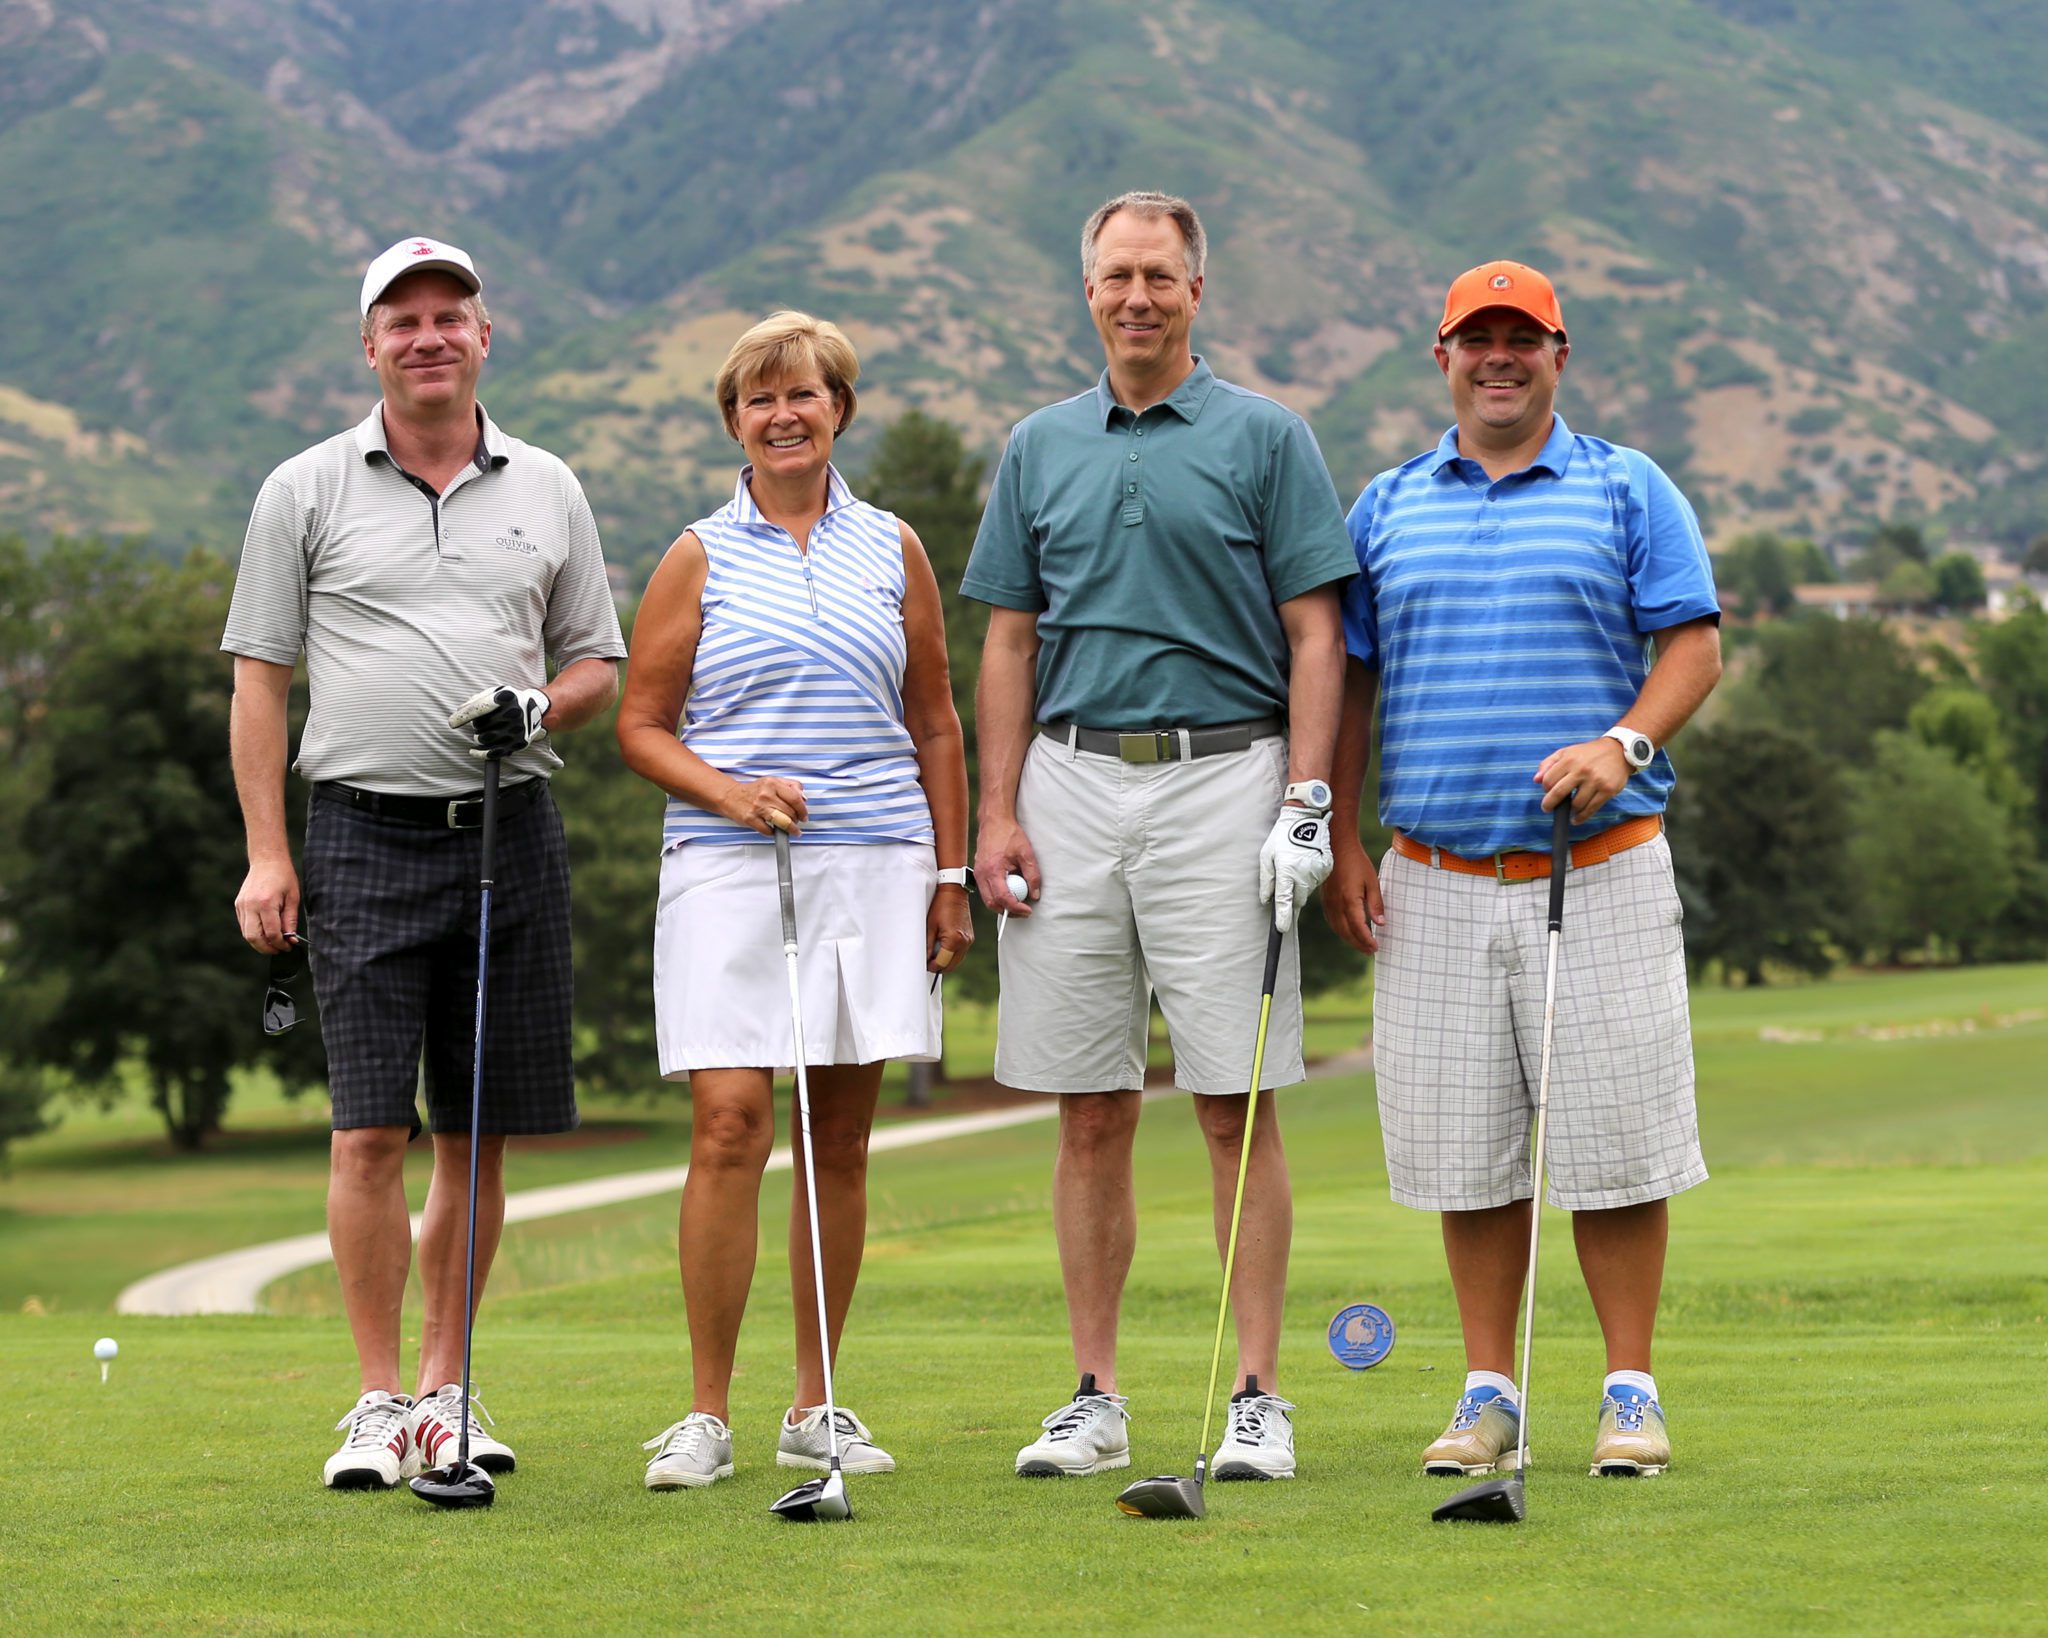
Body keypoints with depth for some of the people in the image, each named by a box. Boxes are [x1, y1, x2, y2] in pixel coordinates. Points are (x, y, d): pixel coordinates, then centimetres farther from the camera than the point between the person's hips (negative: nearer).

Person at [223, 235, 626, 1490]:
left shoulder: (547, 491, 11)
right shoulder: (306, 492, 5)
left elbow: (601, 663, 16)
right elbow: (260, 675, 4)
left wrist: (538, 707, -7)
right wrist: (266, 854, -3)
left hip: (513, 831, 3)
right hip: (367, 834, -2)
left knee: (480, 1135, 5)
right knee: (372, 1131, -8)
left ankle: (448, 1391, 14)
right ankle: (381, 1401, -1)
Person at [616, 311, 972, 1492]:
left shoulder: (892, 551, 11)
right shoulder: (701, 557, 6)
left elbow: (935, 725, 15)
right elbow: (642, 723, 5)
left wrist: (951, 875, 9)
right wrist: (731, 793, -12)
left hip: (875, 863, 2)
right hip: (729, 865, -2)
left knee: (841, 1136, 5)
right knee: (731, 1124, -11)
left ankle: (816, 1408, 12)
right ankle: (708, 1416, -5)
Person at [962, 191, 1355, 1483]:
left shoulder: (1266, 440, 3)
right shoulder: (1040, 450, 13)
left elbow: (1315, 635, -1)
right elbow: (1010, 643, 13)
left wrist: (1305, 807, -10)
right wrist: (997, 815, 4)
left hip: (1221, 779, -3)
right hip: (1073, 786, 3)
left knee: (1237, 1103, -4)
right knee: (1091, 1116, 4)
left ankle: (1259, 1398, 0)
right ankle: (1096, 1399, 9)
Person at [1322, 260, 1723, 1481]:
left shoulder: (1629, 491, 6)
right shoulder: (1387, 507, 13)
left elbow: (1693, 646, 1)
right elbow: (1349, 680, 14)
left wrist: (1621, 743, -17)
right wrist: (1342, 843, 6)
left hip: (1599, 867, -2)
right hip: (1437, 883, 2)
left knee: (1615, 1140, -4)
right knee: (1464, 1146, 3)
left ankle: (1632, 1392, 4)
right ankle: (1490, 1393, 12)